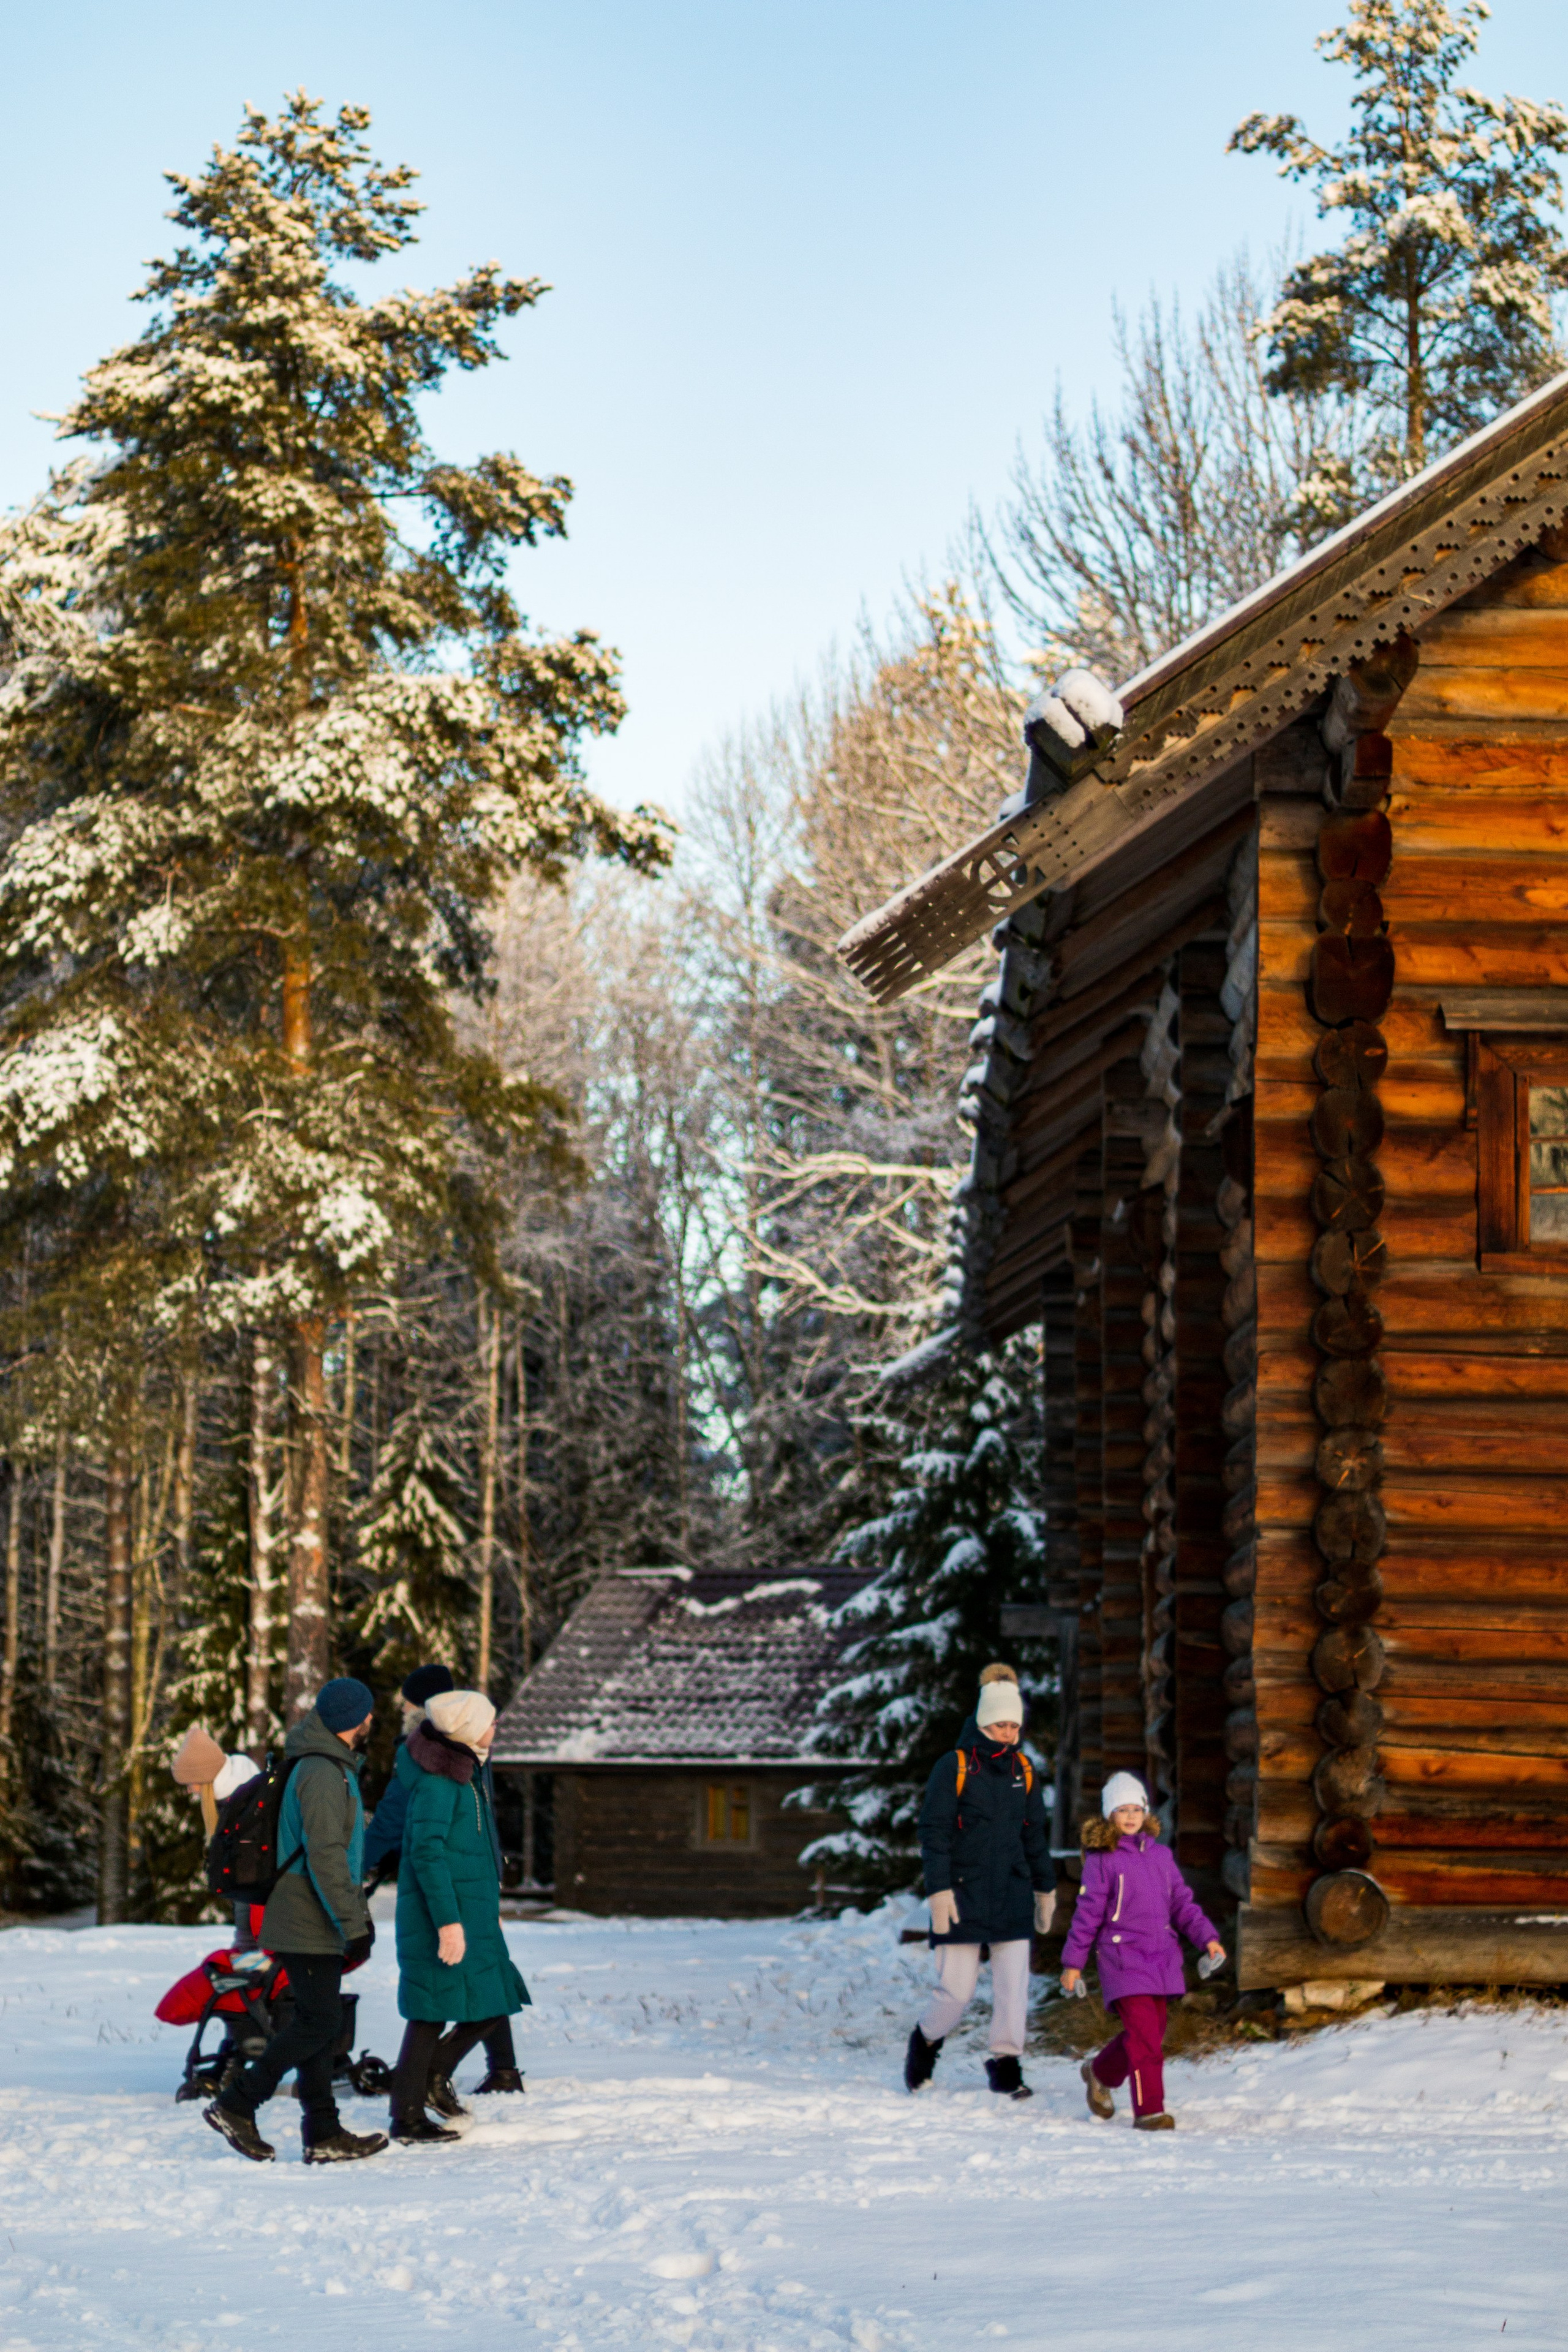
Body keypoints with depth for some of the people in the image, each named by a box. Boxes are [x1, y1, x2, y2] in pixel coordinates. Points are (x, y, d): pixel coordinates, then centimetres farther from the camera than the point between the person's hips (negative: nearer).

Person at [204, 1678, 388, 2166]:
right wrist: (353, 1924, -21)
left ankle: (323, 2134, 11)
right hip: (308, 1924, -10)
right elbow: (325, 1857, -22)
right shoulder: (322, 1773, -17)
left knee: (317, 2023, 9)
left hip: (315, 1924, 10)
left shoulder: (334, 1768, 16)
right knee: (319, 2022, -9)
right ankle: (235, 2105, -6)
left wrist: (357, 1913, 24)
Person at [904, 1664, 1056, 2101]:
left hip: (1012, 1896, 4)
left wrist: (1045, 1888, 21)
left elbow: (1035, 1835, 20)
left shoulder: (1023, 1771, 11)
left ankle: (1006, 2065, 5)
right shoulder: (954, 1768, -6)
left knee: (1013, 1985, -4)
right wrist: (938, 1890, -15)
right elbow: (933, 1832, -7)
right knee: (957, 1990, -1)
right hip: (963, 1896, -4)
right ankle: (925, 2042, 26)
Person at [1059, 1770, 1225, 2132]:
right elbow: (1088, 1912, -2)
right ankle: (1148, 2111, -10)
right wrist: (1073, 1962, -1)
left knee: (1151, 2032, 12)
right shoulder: (1101, 1860, -3)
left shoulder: (1161, 1855, 12)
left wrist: (1207, 1937, 3)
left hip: (1161, 1957, 6)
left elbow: (1182, 1902, 16)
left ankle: (1100, 2073, 38)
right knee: (1144, 2034, -15)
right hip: (1122, 1956, -6)